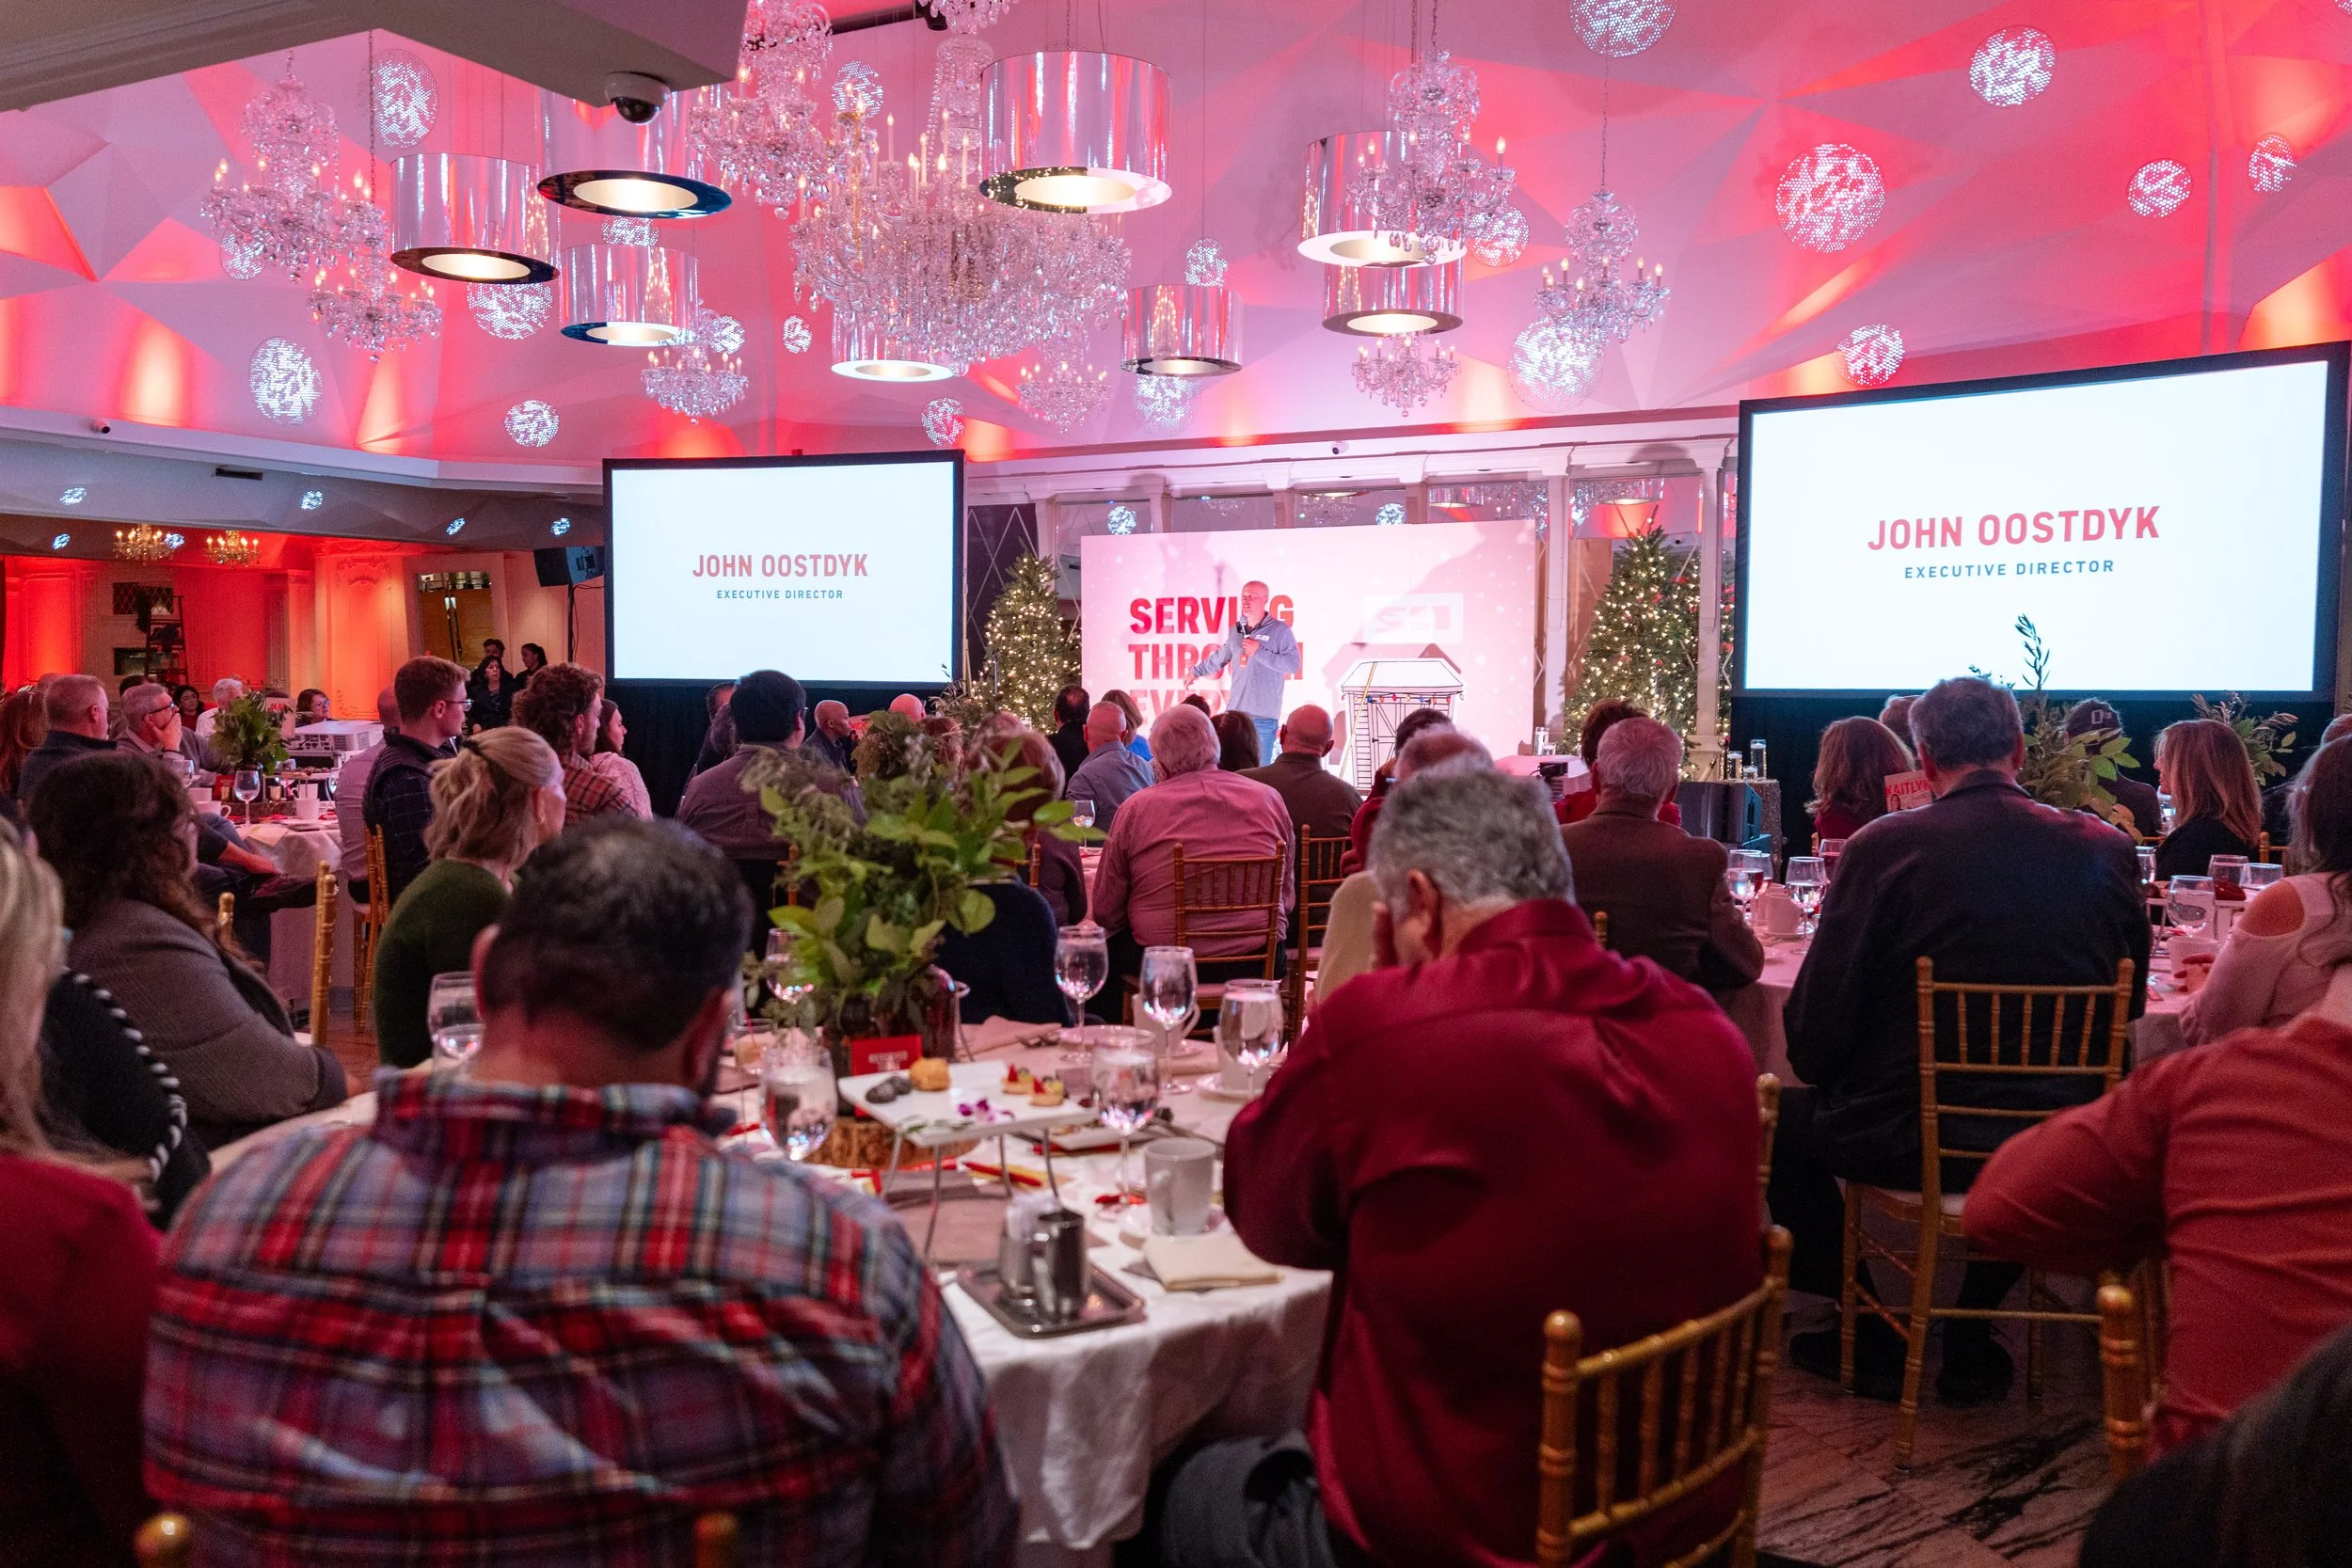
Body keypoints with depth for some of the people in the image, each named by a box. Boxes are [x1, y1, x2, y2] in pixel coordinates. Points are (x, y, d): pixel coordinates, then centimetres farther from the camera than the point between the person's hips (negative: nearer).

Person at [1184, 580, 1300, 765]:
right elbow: (1221, 656, 29)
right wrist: (1196, 672, 38)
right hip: (1234, 710, 6)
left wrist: (1259, 652, -15)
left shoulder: (1280, 630, -5)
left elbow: (1293, 664, -13)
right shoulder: (1235, 630, 13)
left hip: (1263, 715, -6)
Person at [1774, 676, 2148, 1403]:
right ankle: (1972, 1338, 36)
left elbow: (1813, 1036, -10)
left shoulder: (1883, 846, -14)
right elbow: (2127, 1004, 12)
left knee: (1777, 1118, 22)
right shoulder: (2106, 849, -2)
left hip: (1909, 1138, -4)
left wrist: (1817, 1065, 12)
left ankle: (1868, 1338, 26)